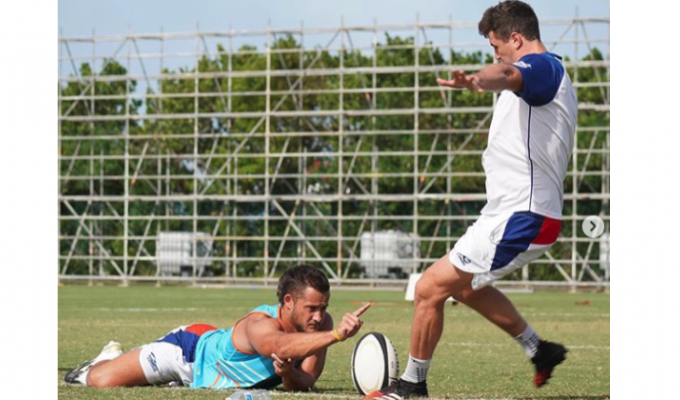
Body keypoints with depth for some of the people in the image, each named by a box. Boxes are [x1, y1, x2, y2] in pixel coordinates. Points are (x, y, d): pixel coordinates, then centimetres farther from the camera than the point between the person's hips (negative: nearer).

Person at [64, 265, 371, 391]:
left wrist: (286, 373, -45)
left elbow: (304, 384, -22)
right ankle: (112, 358, 25)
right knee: (100, 381, -9)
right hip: (190, 348, -6)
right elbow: (278, 345, -69)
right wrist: (336, 335, -82)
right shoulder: (260, 325, -44)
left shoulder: (320, 324, -24)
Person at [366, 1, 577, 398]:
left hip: (519, 218, -11)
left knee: (431, 288, -7)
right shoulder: (555, 75, 18)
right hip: (526, 213, 11)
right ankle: (540, 350, 32)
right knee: (466, 286, 28)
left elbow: (508, 76, -41)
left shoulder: (543, 65, -16)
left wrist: (477, 80, -62)